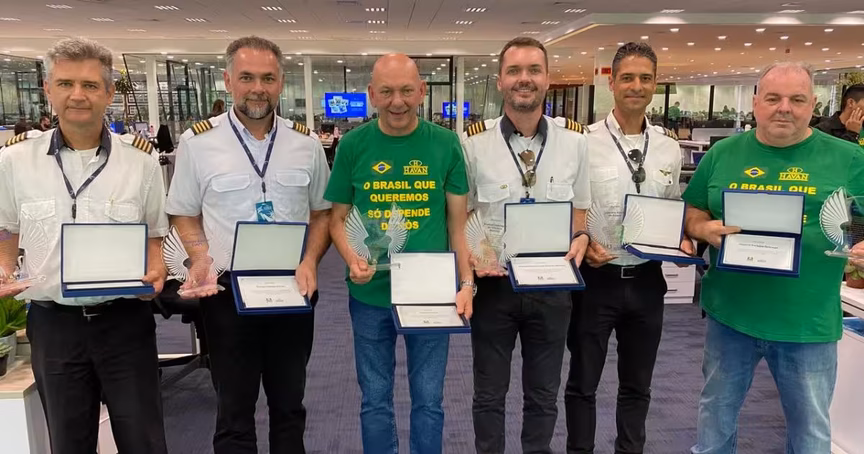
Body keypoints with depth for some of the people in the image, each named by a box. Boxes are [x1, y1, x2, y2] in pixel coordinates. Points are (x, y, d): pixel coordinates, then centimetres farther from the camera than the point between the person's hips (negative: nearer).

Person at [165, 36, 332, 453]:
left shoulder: (306, 143, 2)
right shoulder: (197, 141, -4)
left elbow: (322, 211, 8)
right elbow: (184, 214, 4)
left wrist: (310, 261, -7)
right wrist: (201, 258, -14)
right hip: (228, 291, -2)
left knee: (289, 403, 17)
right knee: (234, 410, 11)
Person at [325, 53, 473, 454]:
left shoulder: (446, 144, -3)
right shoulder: (352, 145, -3)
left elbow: (457, 221, 2)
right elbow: (338, 218, 4)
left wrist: (467, 282, -6)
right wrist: (352, 260, -15)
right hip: (370, 294, 1)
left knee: (428, 399, 15)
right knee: (375, 399, 16)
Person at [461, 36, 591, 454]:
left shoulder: (575, 141, -1)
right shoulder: (473, 142, -7)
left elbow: (580, 211, 9)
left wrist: (580, 239, -11)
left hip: (552, 284, 2)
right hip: (493, 283, -1)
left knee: (543, 394, 18)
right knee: (489, 393, 15)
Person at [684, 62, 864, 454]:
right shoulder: (723, 154, 2)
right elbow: (691, 211, 8)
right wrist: (704, 228, -13)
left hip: (808, 321, -1)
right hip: (729, 313, 1)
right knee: (716, 413, 20)